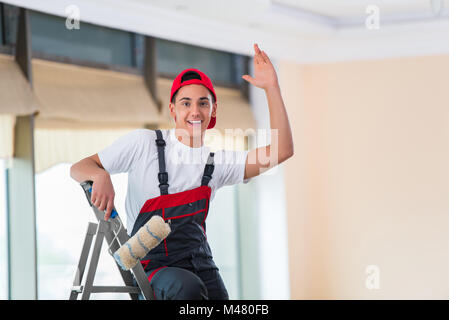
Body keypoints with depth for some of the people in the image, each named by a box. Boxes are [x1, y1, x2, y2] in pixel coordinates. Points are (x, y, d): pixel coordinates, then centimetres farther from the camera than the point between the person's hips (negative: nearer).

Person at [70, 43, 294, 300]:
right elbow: (79, 168, 1)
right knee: (188, 288, -35)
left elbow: (281, 151, -2)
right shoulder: (144, 143, -3)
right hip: (153, 266, -5)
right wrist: (101, 175, -24)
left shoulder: (217, 162, 7)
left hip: (202, 266, 5)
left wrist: (272, 88, -8)